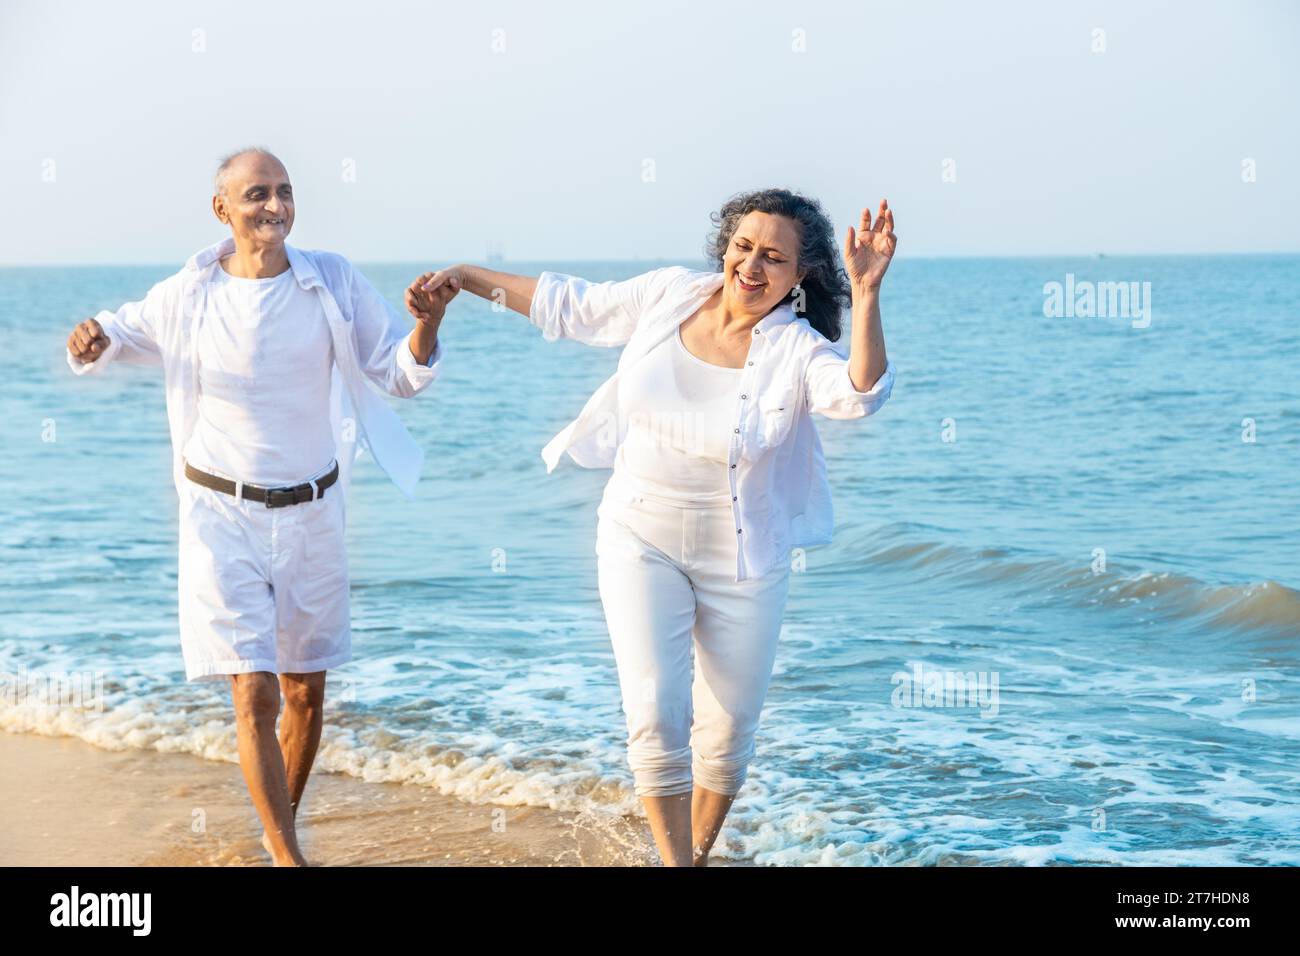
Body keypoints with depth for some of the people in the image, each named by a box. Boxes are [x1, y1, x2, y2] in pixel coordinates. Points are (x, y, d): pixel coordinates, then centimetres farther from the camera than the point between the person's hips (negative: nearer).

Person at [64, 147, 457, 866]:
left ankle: (280, 828, 35)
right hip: (223, 516, -2)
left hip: (311, 515, 2)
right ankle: (288, 859, -1)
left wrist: (427, 324, -22)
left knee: (305, 692, 13)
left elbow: (403, 374, 0)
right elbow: (112, 337, 11)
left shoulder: (333, 282, -4)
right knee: (255, 695, -10)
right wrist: (90, 341, -14)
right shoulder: (187, 297, -5)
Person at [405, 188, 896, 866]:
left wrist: (866, 296, -49)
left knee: (729, 728, 10)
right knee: (655, 717, -7)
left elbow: (860, 393, -36)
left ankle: (699, 852, 35)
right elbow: (569, 305, 8)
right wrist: (463, 276, 9)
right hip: (642, 541, 1)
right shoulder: (670, 295, -5)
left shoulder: (795, 350, -16)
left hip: (742, 560, -1)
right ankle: (675, 862, 7)